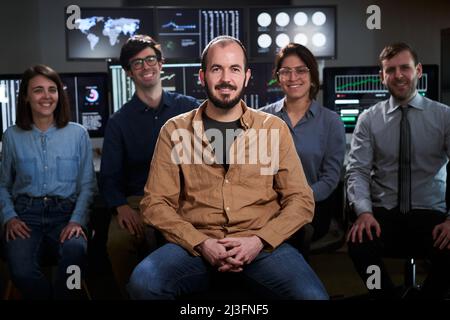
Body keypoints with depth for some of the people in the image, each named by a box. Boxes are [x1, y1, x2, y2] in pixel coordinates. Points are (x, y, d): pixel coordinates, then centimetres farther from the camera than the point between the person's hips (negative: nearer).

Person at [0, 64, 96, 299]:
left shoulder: (78, 133, 8)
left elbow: (87, 185, 6)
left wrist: (77, 220, -10)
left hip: (65, 213, 0)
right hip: (26, 214, 1)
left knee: (75, 251, -36)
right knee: (21, 269, -32)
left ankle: (63, 294, -11)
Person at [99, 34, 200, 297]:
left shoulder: (189, 107, 11)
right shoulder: (119, 121, 12)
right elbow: (110, 175, 8)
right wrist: (121, 207, -13)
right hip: (139, 200, 1)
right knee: (119, 241, -31)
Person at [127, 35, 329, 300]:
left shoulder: (274, 128, 7)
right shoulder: (175, 130, 6)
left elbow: (301, 201, 5)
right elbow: (156, 203, 3)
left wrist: (259, 241, -10)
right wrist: (201, 244, -11)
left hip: (262, 245, 0)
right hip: (196, 244, 0)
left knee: (312, 295, -26)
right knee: (143, 283, -28)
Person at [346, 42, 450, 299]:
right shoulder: (369, 119, 6)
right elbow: (358, 170, -2)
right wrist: (364, 212, -21)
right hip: (383, 213, 0)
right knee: (359, 245, -31)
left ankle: (428, 296, 0)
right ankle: (389, 297, -3)